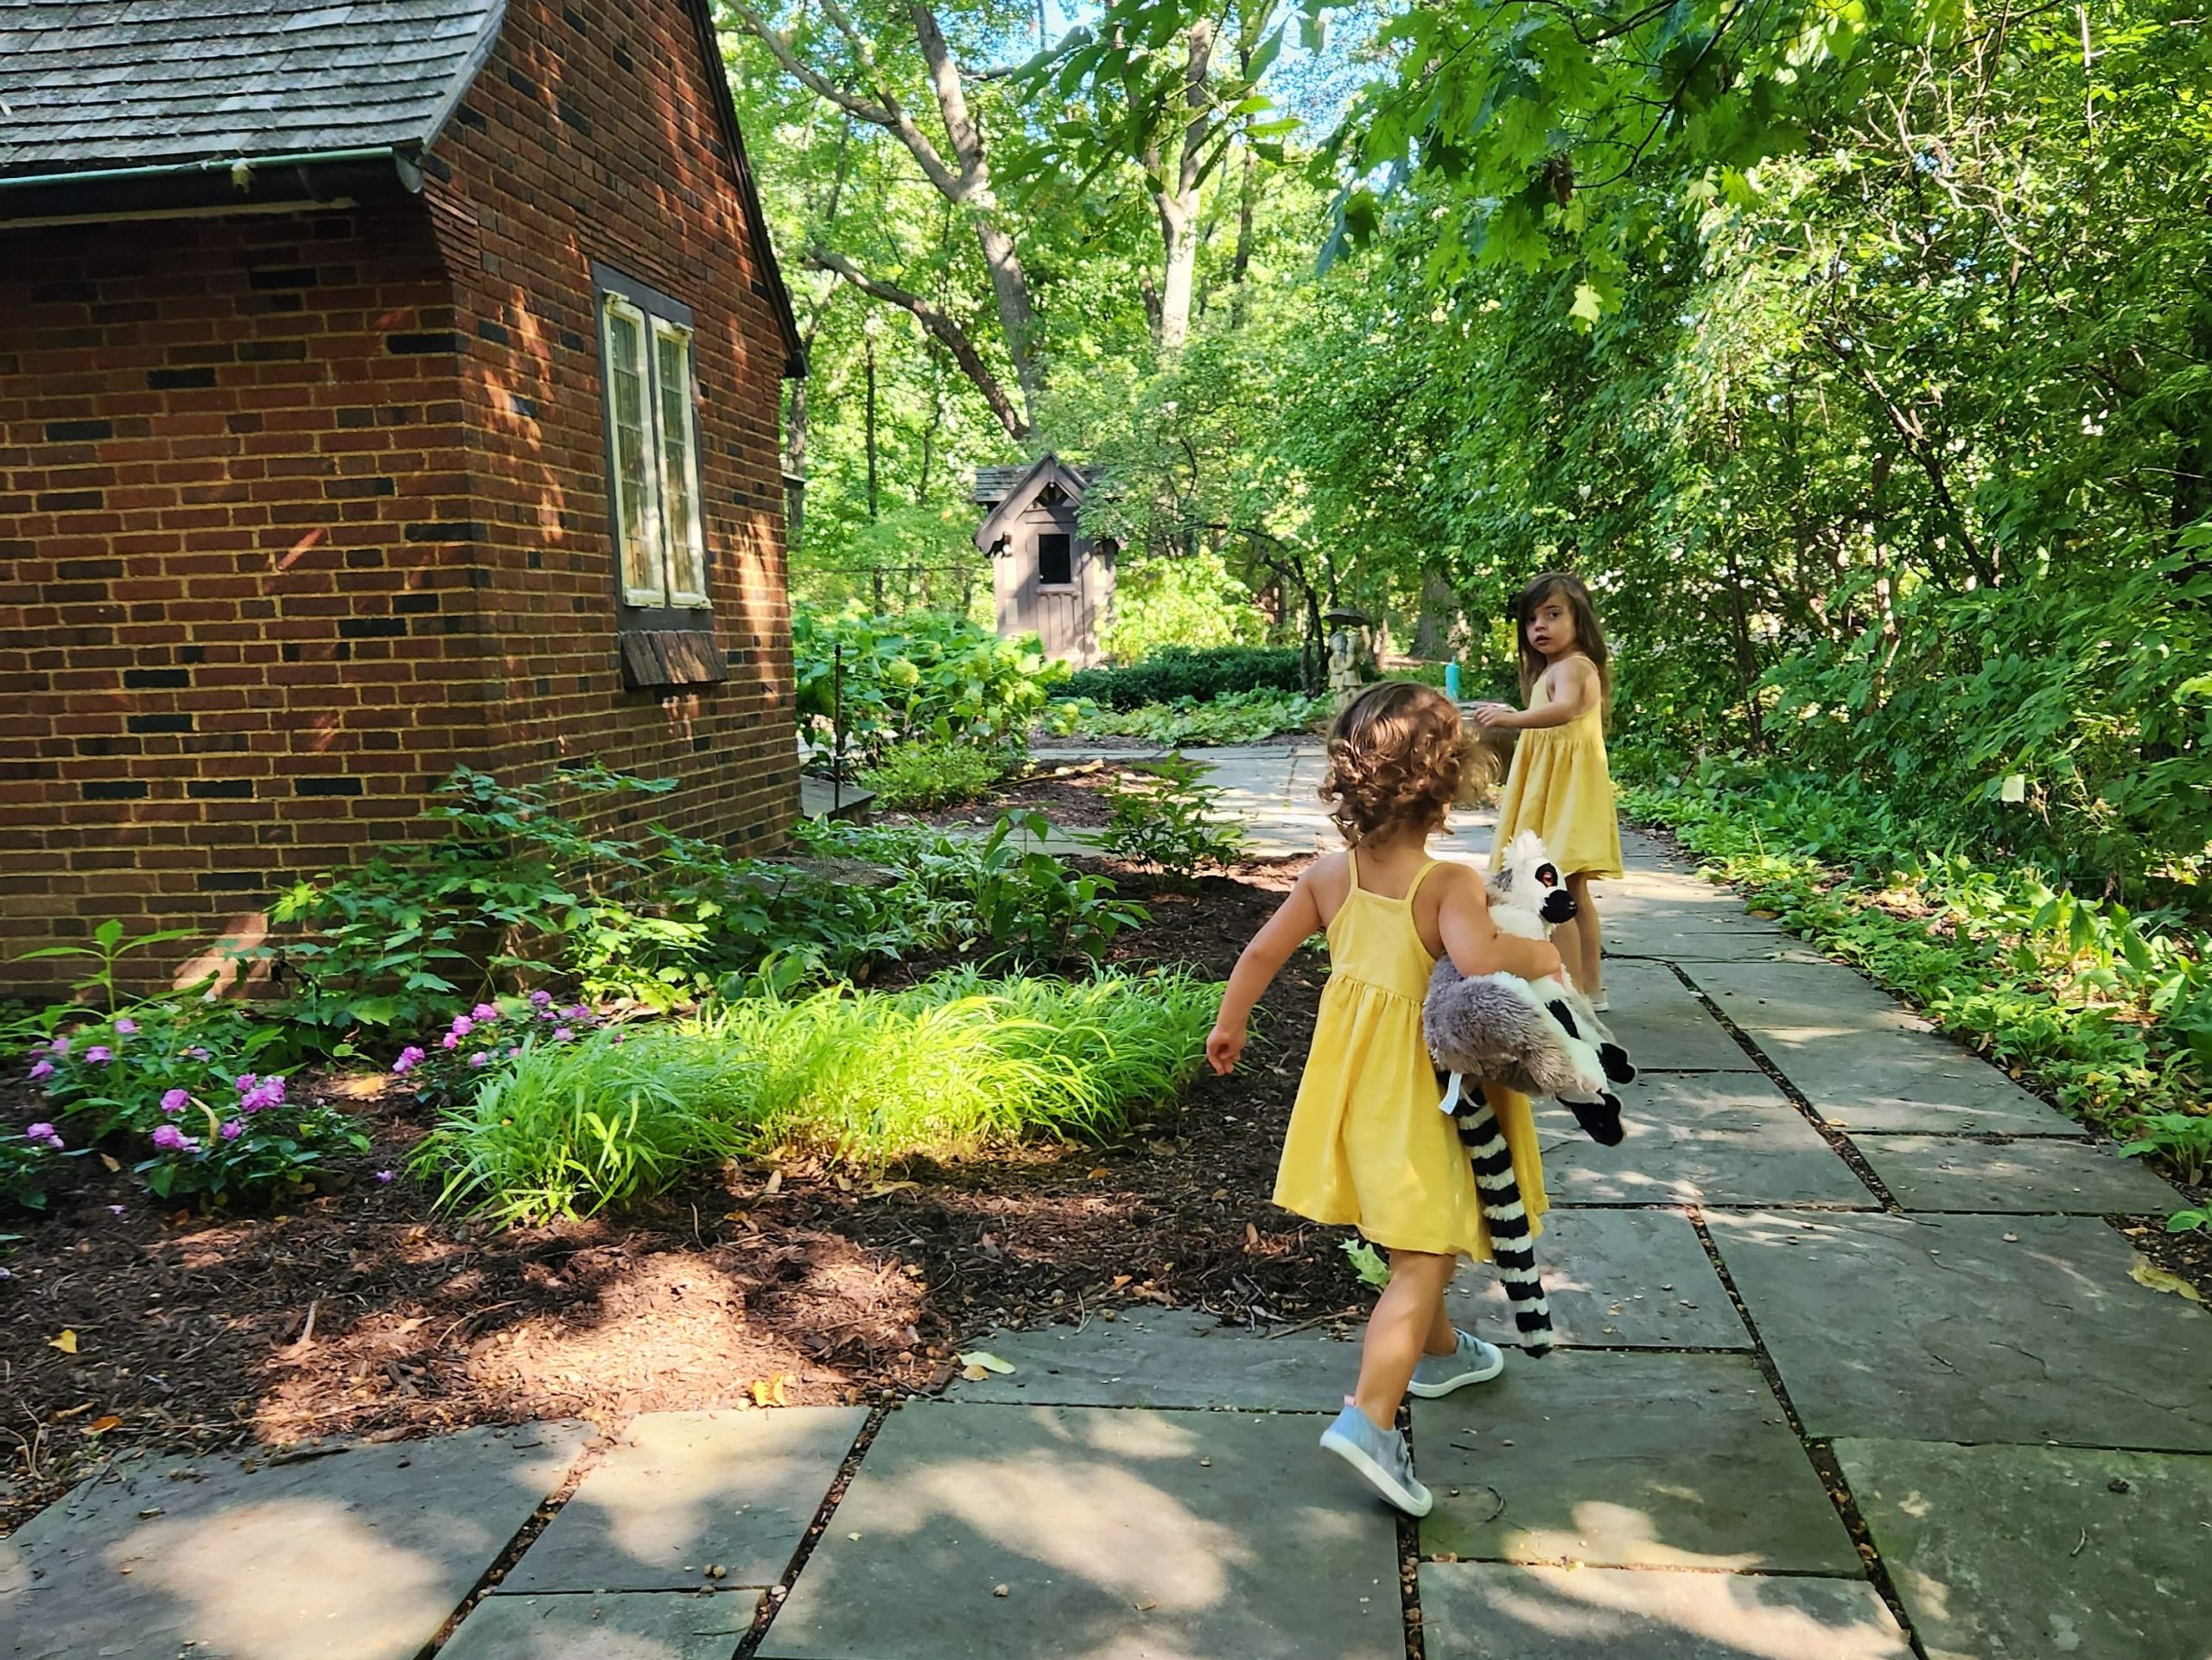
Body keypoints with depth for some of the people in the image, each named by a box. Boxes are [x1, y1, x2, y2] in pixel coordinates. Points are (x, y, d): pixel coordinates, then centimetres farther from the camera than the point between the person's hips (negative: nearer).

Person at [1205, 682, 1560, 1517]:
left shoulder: (1329, 875, -3)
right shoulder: (1450, 884, -21)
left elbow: (1262, 952, 2)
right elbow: (1479, 959, -39)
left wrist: (1229, 1025, 17)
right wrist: (1538, 956, -19)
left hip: (1353, 1076, 7)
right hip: (1420, 1093, -7)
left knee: (1415, 1239, 26)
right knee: (1422, 1260, -4)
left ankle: (1439, 1352, 47)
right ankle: (1369, 1416, -15)